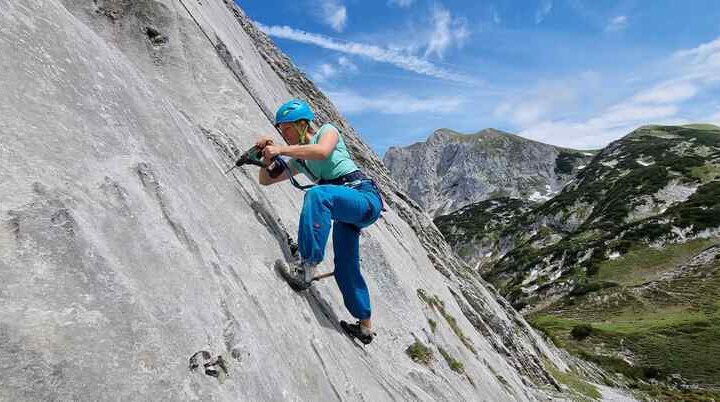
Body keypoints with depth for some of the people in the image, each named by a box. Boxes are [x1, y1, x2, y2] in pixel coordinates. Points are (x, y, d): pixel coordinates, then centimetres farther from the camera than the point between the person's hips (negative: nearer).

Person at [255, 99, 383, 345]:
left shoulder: (328, 130, 5)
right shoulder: (298, 160, 22)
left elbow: (322, 151, -20)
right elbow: (265, 180, 23)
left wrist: (281, 149, -16)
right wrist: (268, 156, 5)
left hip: (365, 196, -8)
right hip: (346, 214, 8)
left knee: (317, 194, -34)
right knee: (346, 269, 11)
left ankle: (307, 267, -35)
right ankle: (365, 327, 27)